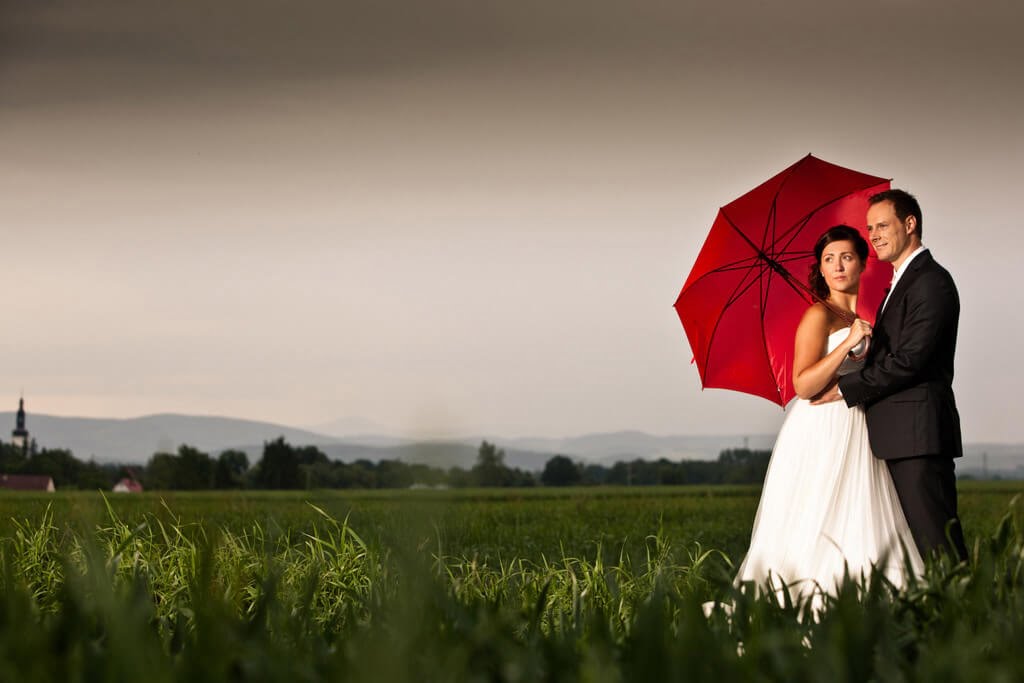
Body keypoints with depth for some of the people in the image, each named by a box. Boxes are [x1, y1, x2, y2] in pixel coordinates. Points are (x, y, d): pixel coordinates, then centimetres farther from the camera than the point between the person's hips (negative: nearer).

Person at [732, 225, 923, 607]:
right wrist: (848, 343, -22)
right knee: (815, 538, -11)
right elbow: (803, 385, -17)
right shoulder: (819, 315, -6)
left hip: (857, 436, 8)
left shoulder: (863, 317, 17)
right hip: (820, 432, -8)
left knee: (857, 535, 1)